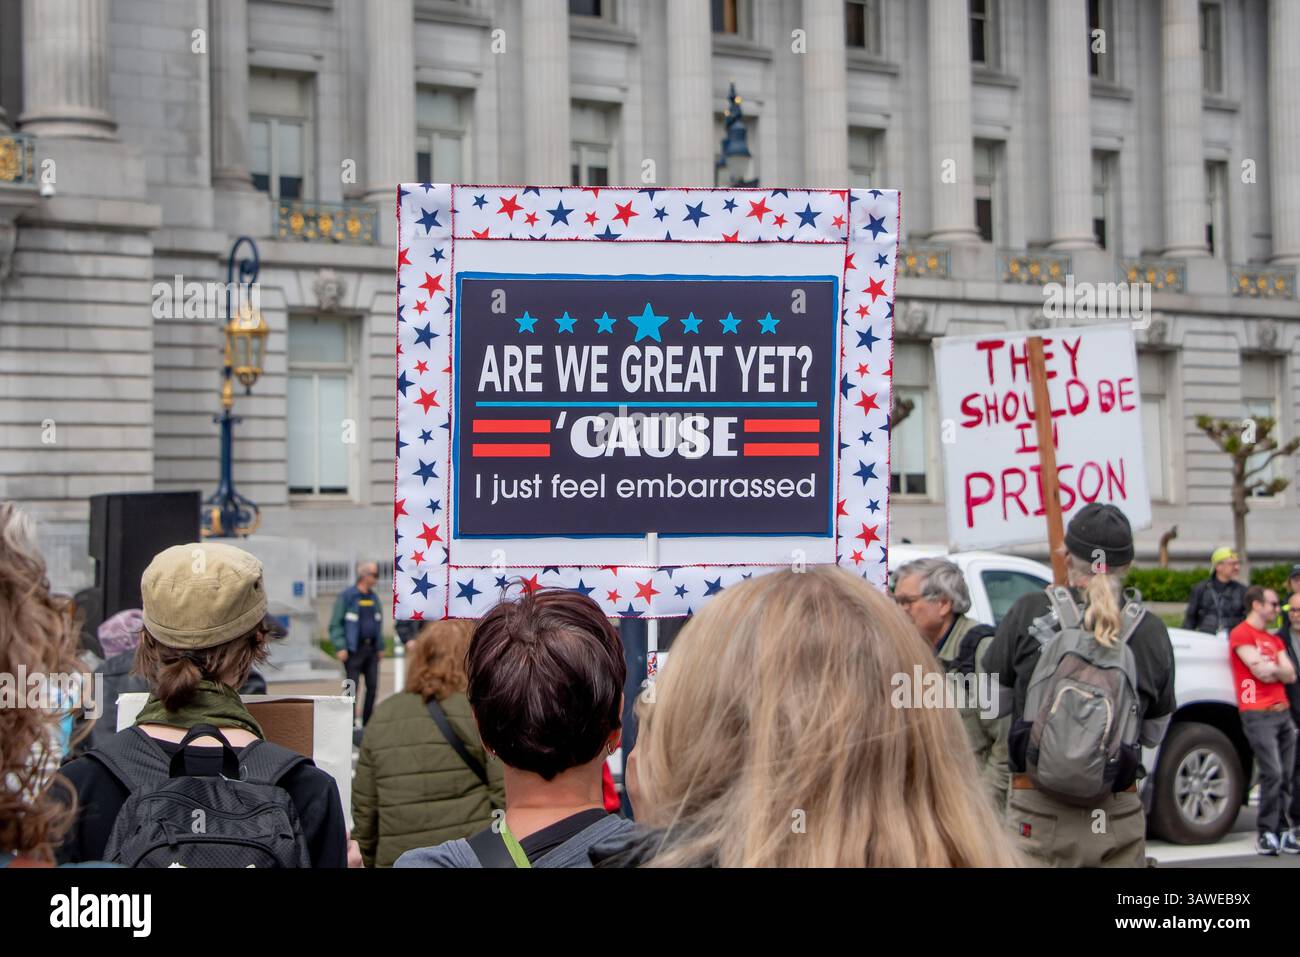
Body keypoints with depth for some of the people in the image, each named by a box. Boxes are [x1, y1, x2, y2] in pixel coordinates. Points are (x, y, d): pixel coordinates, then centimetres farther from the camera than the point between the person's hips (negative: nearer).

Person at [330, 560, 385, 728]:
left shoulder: (374, 598, 14)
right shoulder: (347, 597, -5)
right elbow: (335, 624, -7)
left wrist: (380, 647, 15)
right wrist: (340, 647, -15)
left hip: (371, 649, 6)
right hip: (354, 650, -6)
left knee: (373, 687, 5)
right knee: (352, 687, -4)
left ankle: (368, 723, 14)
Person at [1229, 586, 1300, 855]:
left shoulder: (1275, 640, 22)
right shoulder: (1241, 634, -2)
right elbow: (1260, 671, -12)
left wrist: (1270, 668, -4)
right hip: (1258, 714, -7)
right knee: (1273, 774, -14)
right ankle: (1266, 833, -8)